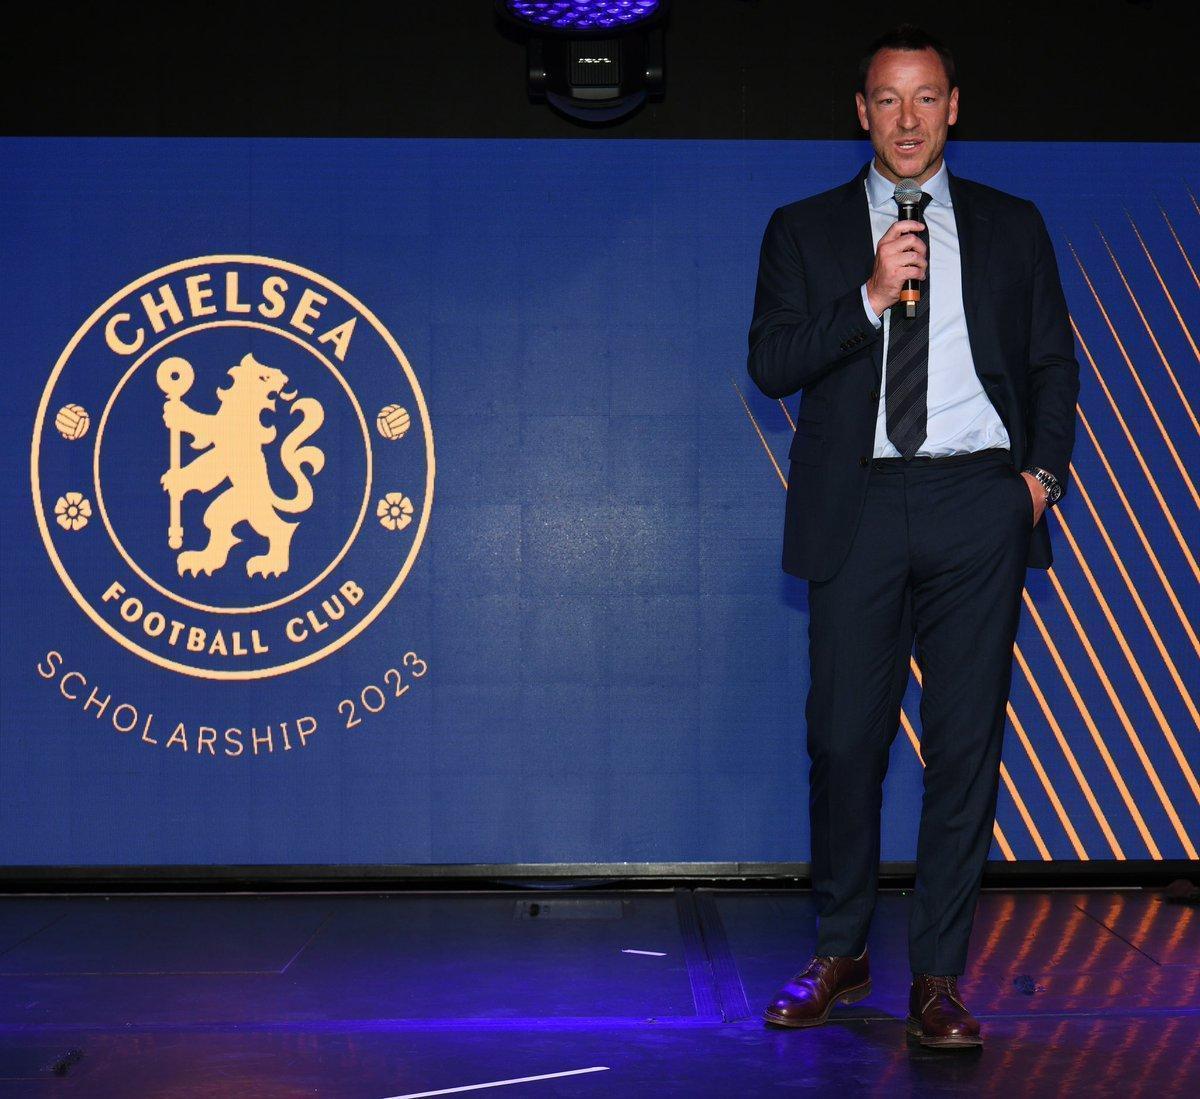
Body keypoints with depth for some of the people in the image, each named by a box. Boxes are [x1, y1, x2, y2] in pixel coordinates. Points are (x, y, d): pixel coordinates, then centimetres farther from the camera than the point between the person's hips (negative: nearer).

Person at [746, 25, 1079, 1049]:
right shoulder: (806, 229, 11)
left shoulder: (1012, 226, 15)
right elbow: (770, 362, 0)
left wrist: (1043, 471, 0)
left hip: (979, 504, 1)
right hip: (859, 507, 0)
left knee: (967, 740, -1)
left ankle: (938, 975, 6)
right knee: (846, 736, 1)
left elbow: (1054, 363, 14)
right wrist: (871, 296, -12)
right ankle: (840, 955, 17)